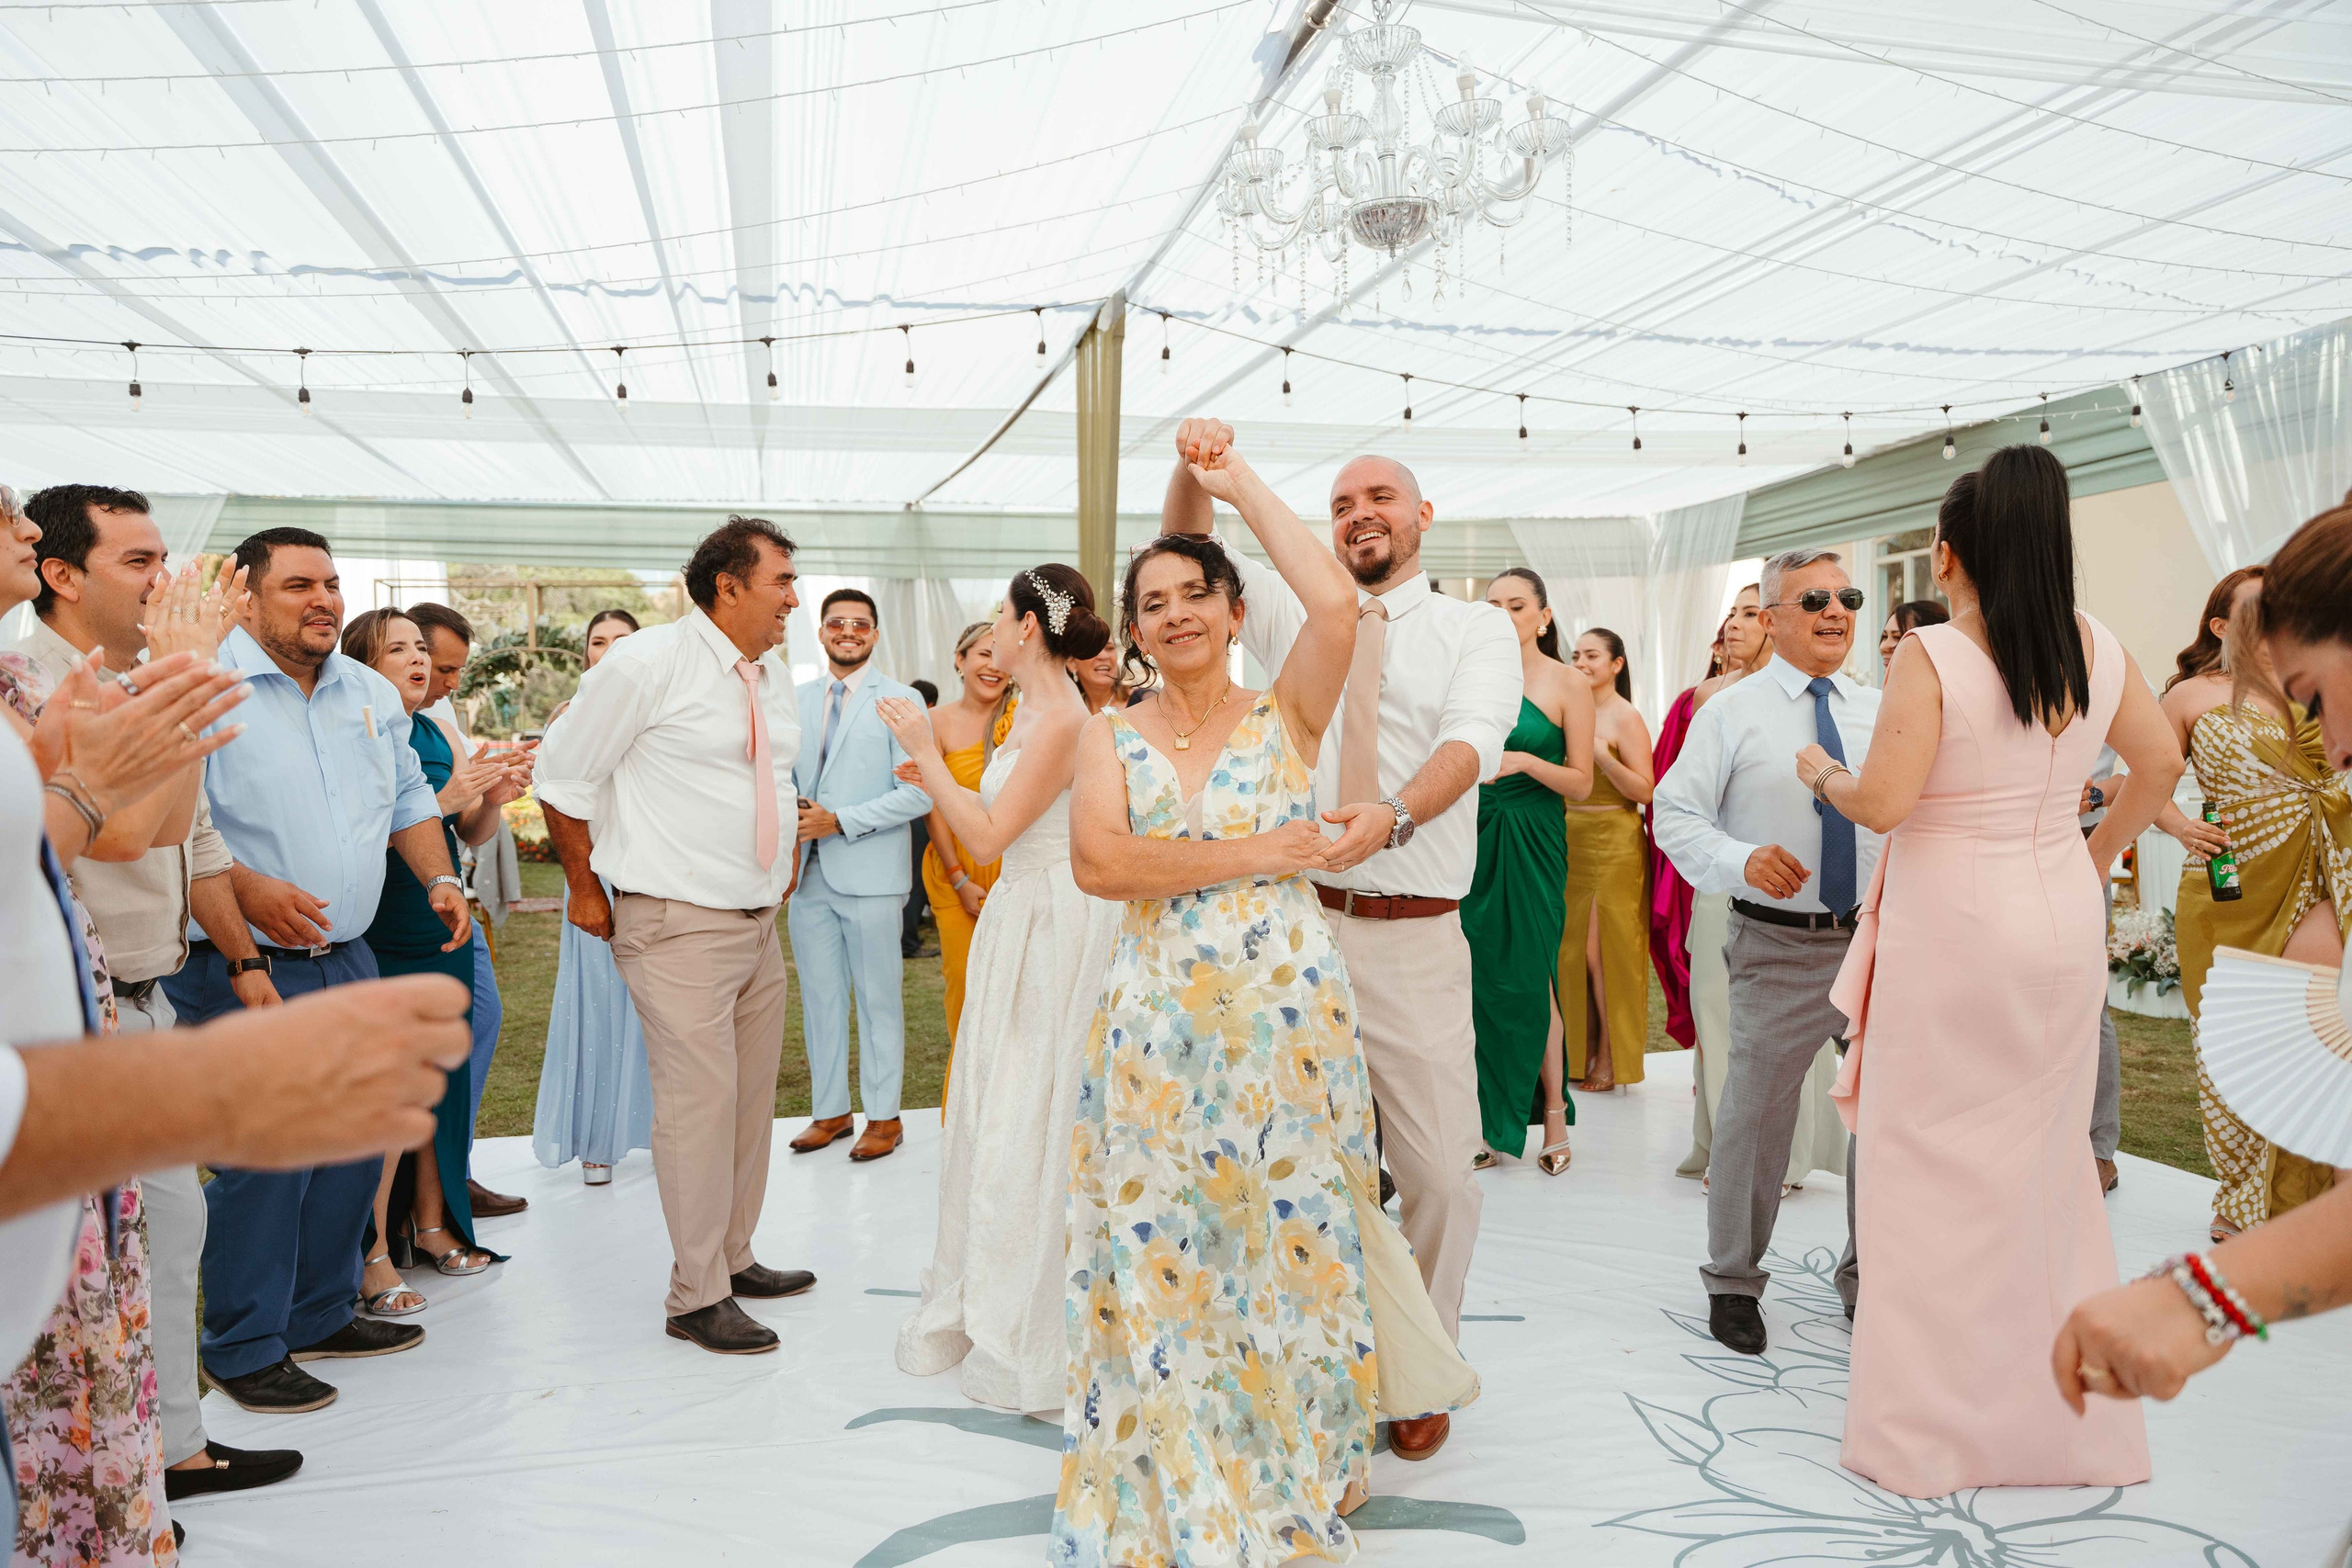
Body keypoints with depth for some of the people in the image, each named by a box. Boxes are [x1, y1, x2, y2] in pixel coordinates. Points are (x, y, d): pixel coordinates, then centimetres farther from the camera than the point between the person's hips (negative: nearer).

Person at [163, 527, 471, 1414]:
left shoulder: (372, 694, 13)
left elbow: (408, 798, 22)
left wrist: (439, 878, 7)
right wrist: (245, 888, -25)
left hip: (347, 959, 7)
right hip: (243, 968, -7)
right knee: (265, 1159, -6)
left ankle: (320, 1316, 28)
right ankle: (245, 1350, 11)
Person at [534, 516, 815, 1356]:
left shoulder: (774, 677, 12)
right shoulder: (646, 665, -12)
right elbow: (562, 777, -6)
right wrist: (585, 888, -3)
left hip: (758, 922, 8)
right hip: (678, 926, -8)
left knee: (753, 1097, 13)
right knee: (700, 1099, -7)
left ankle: (733, 1258, 28)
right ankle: (696, 1296, 4)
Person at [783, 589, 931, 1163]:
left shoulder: (899, 700, -4)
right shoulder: (799, 702, 14)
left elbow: (918, 793, -11)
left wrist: (840, 821, -16)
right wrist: (789, 814, -2)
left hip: (869, 874, -5)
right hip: (808, 873, 5)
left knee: (878, 999, 3)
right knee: (819, 998, 12)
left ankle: (884, 1116, 15)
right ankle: (829, 1109, 24)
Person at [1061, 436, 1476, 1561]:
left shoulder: (1286, 717, 3)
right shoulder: (1112, 735, 7)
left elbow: (1333, 606, -16)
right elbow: (1097, 862, -10)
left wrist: (1240, 482, -6)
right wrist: (1250, 855, -13)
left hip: (1288, 1013, -1)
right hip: (1157, 1025, 2)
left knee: (1291, 1248, 6)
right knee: (1164, 1258, 8)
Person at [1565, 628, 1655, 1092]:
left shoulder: (1626, 717, -7)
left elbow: (1645, 791, -14)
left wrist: (1604, 757, -26)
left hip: (1612, 842, -7)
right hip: (1571, 840, 7)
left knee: (1603, 950, -4)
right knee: (1572, 949, 7)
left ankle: (1609, 1060, 6)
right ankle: (1579, 1055, 16)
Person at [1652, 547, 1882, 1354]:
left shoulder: (1881, 712, 9)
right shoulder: (1731, 713, -3)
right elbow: (1674, 815, -6)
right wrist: (1743, 860, -23)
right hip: (1779, 945, -4)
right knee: (1755, 1113, 4)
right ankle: (1732, 1282, 25)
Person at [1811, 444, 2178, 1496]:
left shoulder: (1931, 657, -15)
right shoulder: (2096, 648, 3)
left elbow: (1883, 803, -19)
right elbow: (2161, 762, 14)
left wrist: (1819, 772, 1)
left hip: (1952, 926, -6)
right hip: (2063, 921, 6)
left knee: (1935, 1169, 4)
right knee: (2050, 1156, 18)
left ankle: (1925, 1432, 13)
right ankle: (2071, 1417, 30)